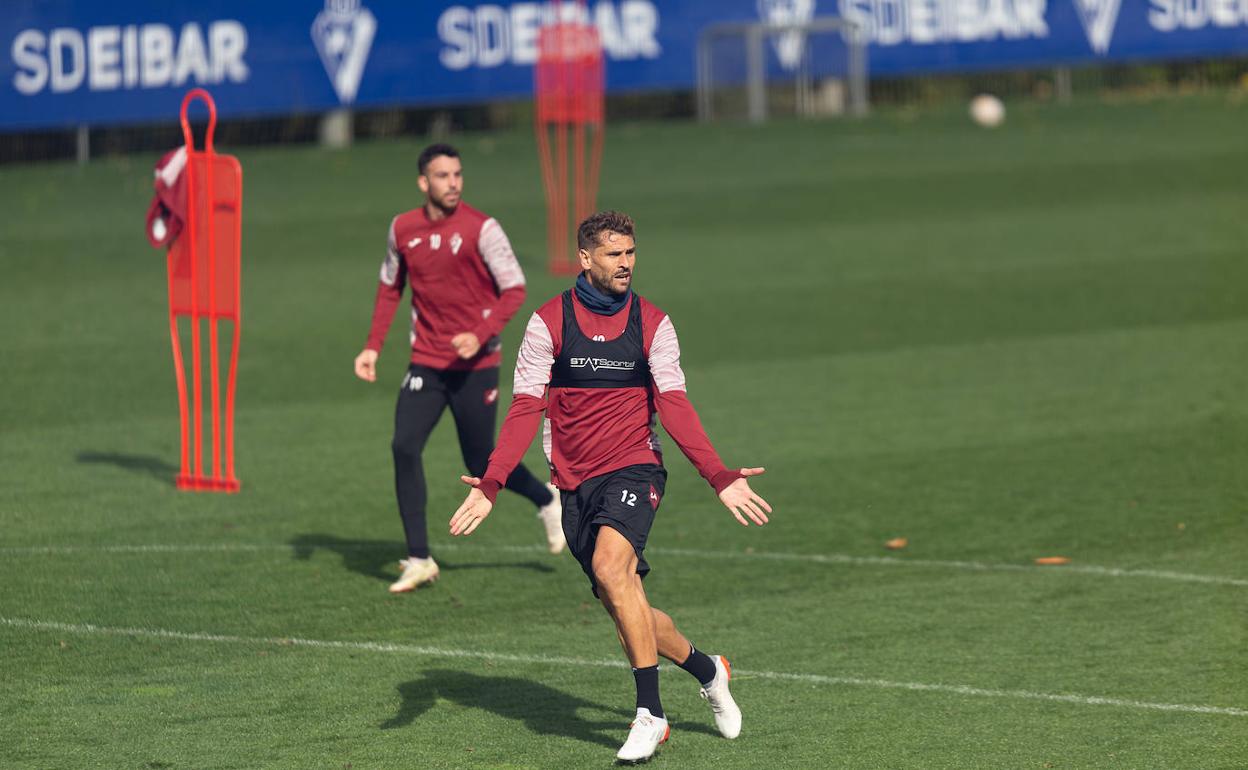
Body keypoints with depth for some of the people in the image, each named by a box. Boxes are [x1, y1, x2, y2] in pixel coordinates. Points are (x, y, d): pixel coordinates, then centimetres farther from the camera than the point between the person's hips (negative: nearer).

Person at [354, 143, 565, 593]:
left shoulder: (481, 229, -11)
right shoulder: (403, 230, 3)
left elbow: (514, 289, -10)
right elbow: (390, 288, 17)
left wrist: (481, 335, -24)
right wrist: (373, 346, 8)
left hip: (475, 365, -3)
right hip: (426, 364, 4)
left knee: (481, 464, 3)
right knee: (404, 447, -14)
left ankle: (546, 500, 36)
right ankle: (419, 560, -8)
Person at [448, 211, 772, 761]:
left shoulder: (652, 324, 2)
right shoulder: (548, 323, 1)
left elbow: (675, 407, -1)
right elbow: (525, 409, -2)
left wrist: (720, 478, -12)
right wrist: (491, 484, -13)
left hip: (633, 468, -2)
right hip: (576, 483, 2)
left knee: (610, 565, -28)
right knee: (624, 608, 1)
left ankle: (650, 713, -24)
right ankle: (707, 670, 27)